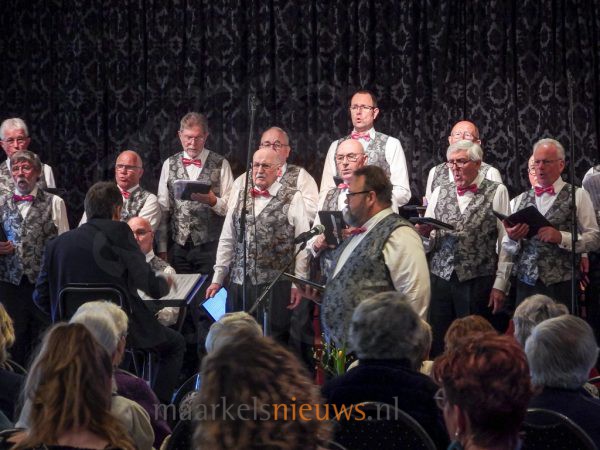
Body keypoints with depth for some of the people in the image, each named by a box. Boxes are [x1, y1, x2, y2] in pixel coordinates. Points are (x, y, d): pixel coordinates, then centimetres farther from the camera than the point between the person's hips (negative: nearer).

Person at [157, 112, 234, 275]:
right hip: (179, 247, 2)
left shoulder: (220, 164, 2)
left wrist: (212, 200, -19)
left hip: (210, 247, -2)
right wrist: (162, 248, 5)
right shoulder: (169, 165, 9)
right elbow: (163, 208, 9)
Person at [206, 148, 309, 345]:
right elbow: (226, 241, 15)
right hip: (239, 283, 4)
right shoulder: (240, 198, 14)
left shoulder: (293, 199, 1)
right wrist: (217, 279, 11)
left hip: (276, 285, -4)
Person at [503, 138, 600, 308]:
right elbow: (509, 247, 13)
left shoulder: (578, 195, 2)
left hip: (561, 284, -3)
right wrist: (512, 237, -9)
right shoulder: (523, 198, 12)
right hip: (526, 282, 3)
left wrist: (561, 237, -17)